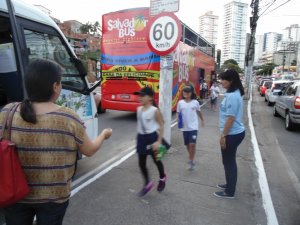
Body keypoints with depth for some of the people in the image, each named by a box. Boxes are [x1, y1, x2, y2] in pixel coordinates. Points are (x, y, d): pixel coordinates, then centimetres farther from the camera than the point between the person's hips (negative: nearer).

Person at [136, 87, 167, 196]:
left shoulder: (155, 111, -16)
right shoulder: (139, 109, 3)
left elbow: (161, 126, -12)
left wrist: (158, 141, -17)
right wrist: (140, 137, 16)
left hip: (152, 137, -5)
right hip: (141, 137, 5)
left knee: (156, 160, 14)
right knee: (141, 162, 7)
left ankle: (162, 178, 42)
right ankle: (147, 183, 27)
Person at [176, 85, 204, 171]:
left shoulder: (195, 102, -3)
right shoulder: (180, 103, -1)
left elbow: (199, 112, 13)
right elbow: (178, 113, 6)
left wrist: (202, 120, 26)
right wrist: (178, 119, -14)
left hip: (193, 126, -2)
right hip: (185, 127, 2)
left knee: (192, 144, -13)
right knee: (187, 145, 13)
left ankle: (191, 161, 6)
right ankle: (191, 157, 40)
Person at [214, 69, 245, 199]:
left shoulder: (232, 96, -23)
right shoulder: (234, 93, 10)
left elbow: (231, 118, -24)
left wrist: (223, 136, -18)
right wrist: (225, 134, 21)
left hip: (232, 134, -10)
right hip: (236, 132, 10)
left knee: (229, 162, 4)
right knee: (229, 161, 21)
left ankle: (229, 192, 19)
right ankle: (229, 185, 38)